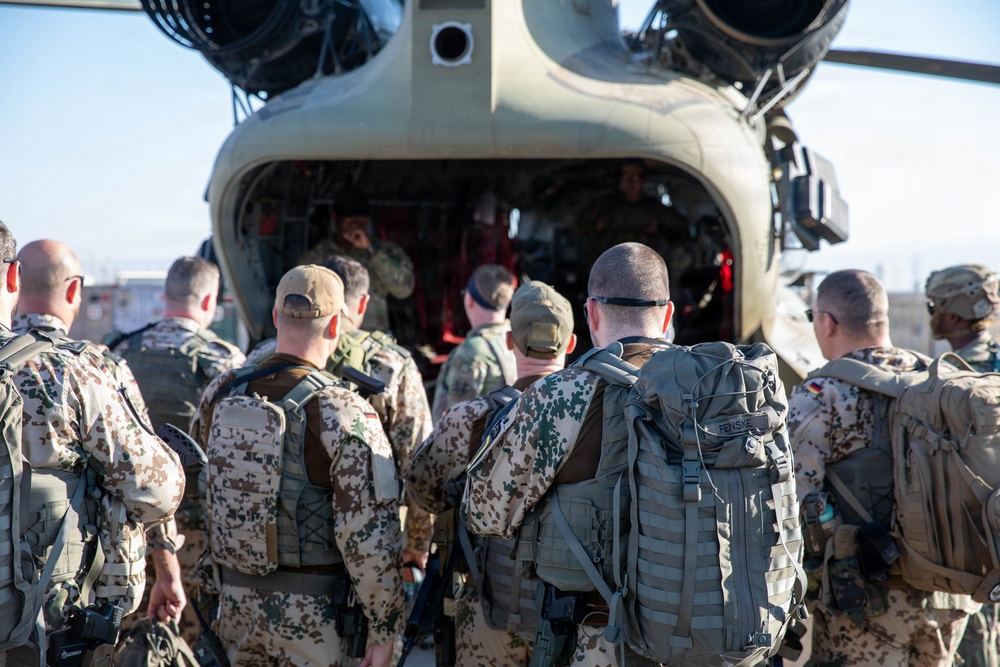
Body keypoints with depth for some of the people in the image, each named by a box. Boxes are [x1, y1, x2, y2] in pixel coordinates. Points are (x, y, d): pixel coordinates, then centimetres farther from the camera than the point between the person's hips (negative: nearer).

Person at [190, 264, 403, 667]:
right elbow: (368, 536, -17)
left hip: (235, 604, 5)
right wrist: (384, 629, -9)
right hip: (312, 614, -5)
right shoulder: (344, 413, -16)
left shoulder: (220, 394, 1)